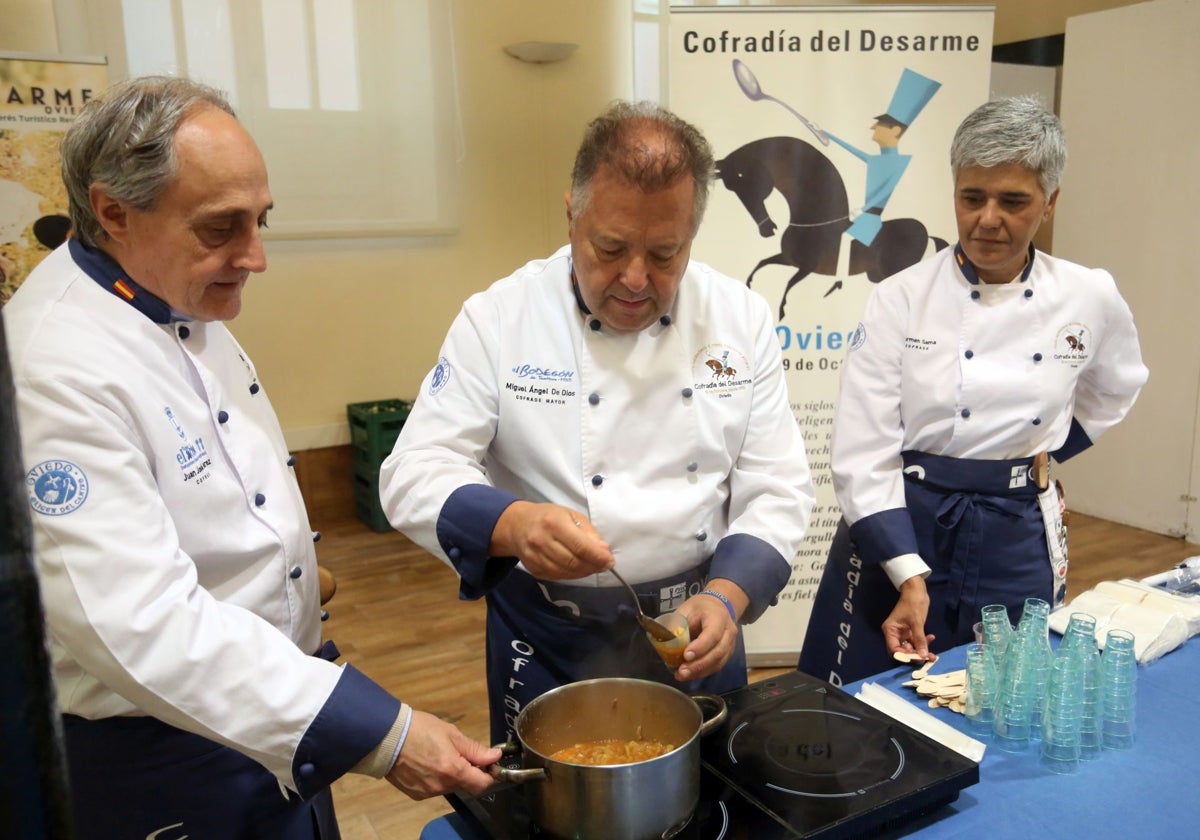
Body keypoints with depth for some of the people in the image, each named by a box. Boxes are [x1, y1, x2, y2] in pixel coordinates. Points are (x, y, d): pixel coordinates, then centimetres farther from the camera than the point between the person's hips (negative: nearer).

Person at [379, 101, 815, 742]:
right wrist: (513, 525, -34)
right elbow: (415, 474, -15)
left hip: (696, 625, 3)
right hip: (549, 640, -2)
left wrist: (727, 596, -20)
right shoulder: (498, 319, -13)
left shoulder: (740, 320, -6)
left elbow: (777, 489, -4)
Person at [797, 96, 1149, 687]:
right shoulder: (901, 299, -10)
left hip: (1019, 538, 3)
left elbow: (1113, 392, 22)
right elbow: (862, 456, -13)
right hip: (901, 530, -2)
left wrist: (1038, 457, 9)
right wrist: (909, 578, -20)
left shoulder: (1091, 299, -1)